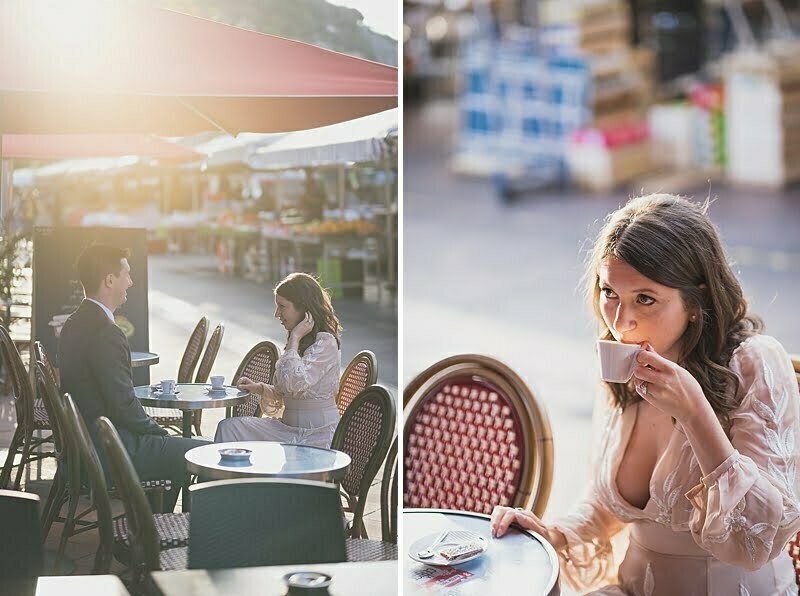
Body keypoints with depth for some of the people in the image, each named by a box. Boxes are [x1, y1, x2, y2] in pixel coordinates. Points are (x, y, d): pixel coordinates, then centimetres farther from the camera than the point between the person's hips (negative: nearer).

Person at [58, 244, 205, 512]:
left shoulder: (74, 324, 9)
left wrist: (155, 429, 12)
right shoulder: (105, 332, -22)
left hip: (85, 442, 10)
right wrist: (159, 431, -4)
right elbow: (124, 404, -21)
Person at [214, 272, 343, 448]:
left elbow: (293, 382, -27)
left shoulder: (325, 343, -14)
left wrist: (294, 338, -16)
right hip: (289, 430, 8)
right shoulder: (299, 341, 15)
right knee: (230, 426, -10)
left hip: (317, 439, -8)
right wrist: (260, 389, 4)